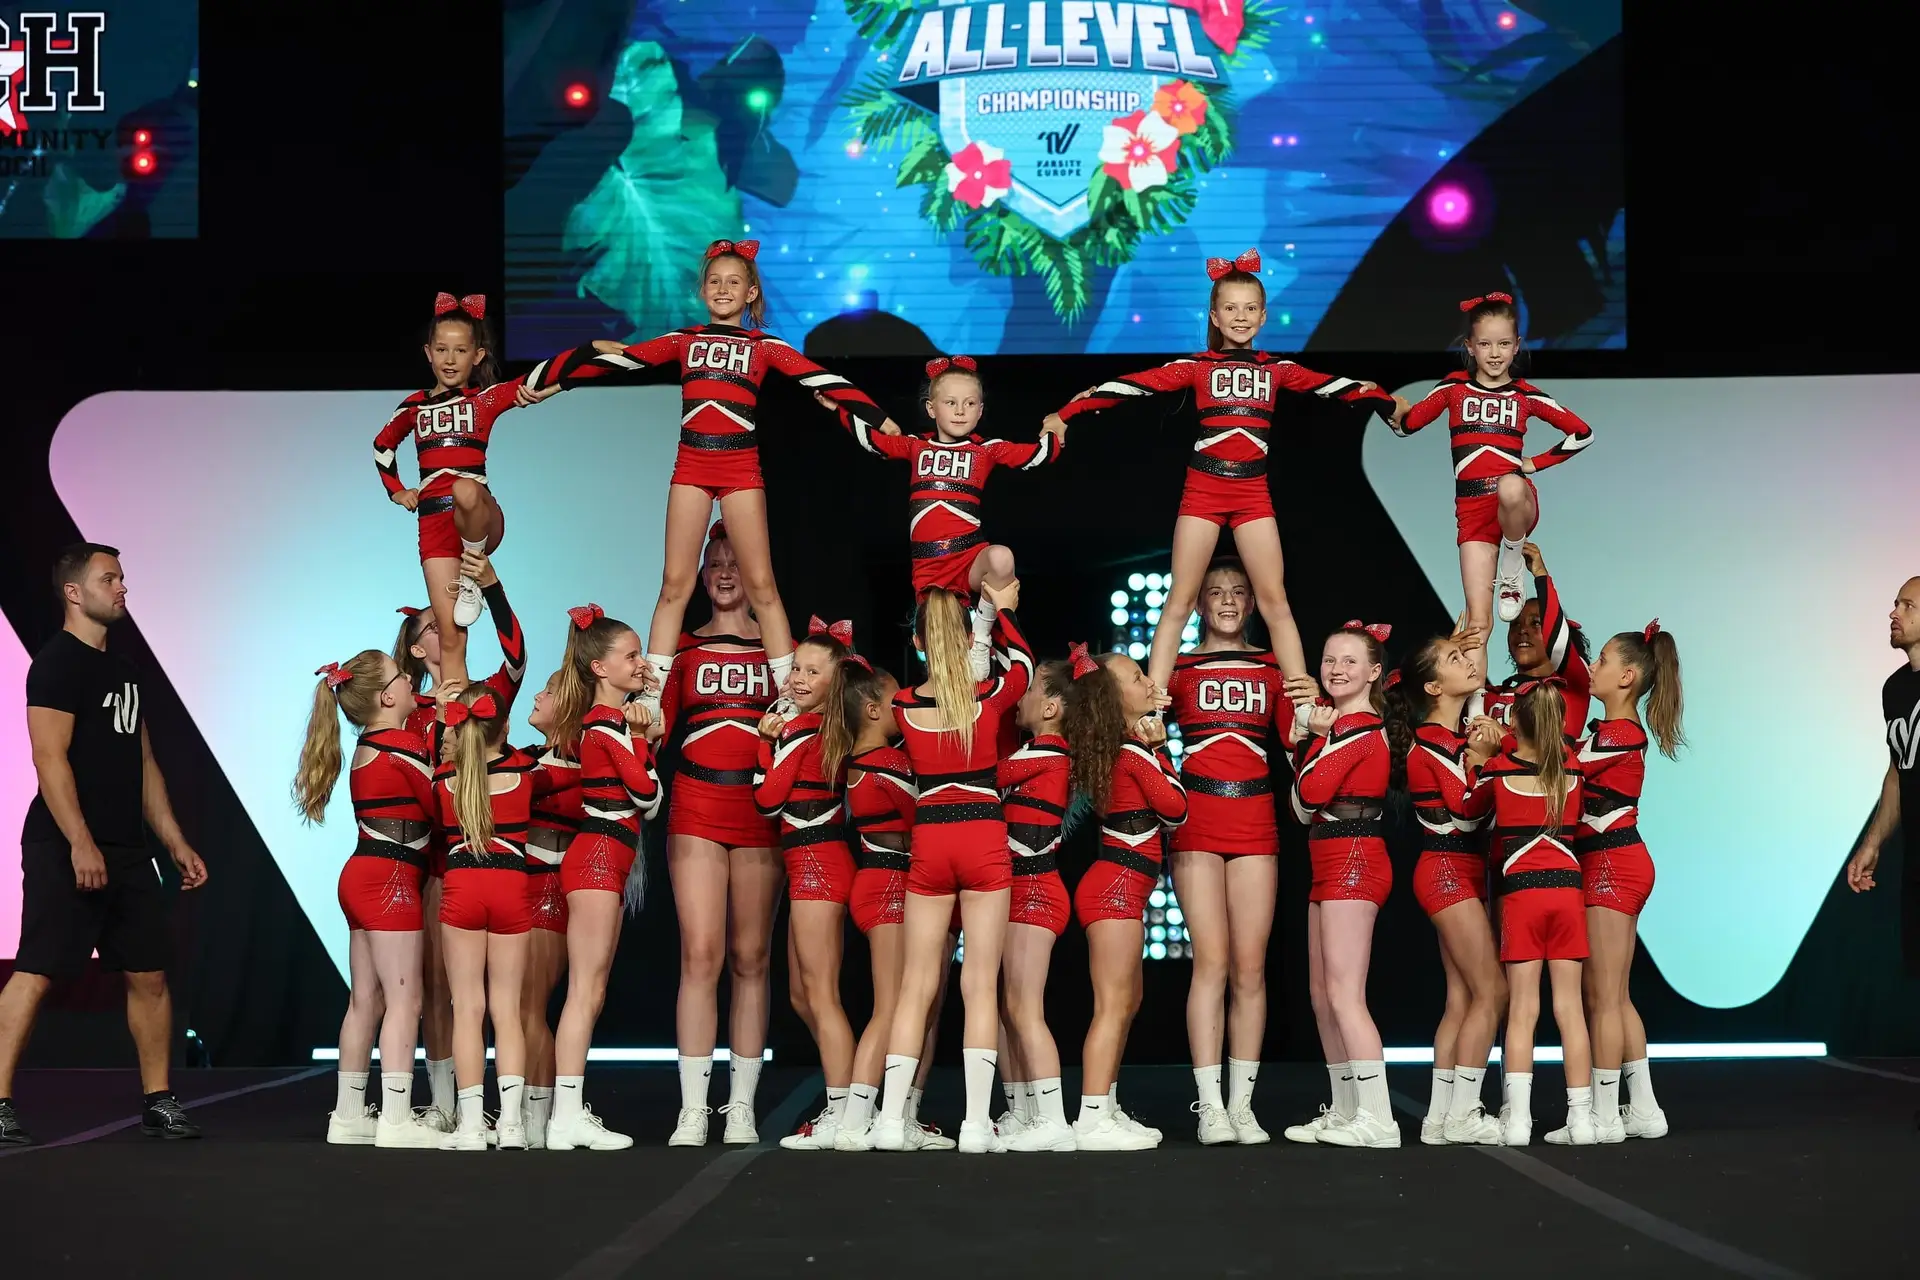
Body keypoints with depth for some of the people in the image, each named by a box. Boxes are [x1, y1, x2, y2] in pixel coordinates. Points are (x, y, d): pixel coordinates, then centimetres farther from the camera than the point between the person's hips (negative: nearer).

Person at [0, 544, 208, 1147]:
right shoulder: (58, 662, -8)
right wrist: (80, 844, -24)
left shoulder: (121, 668, 19)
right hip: (67, 848, -9)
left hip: (127, 849, 9)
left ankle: (158, 1102, 16)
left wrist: (175, 842, 18)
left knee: (150, 975, 9)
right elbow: (50, 758, -17)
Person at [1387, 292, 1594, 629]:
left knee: (1510, 487, -40)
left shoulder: (1527, 395, 8)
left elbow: (1583, 433, 13)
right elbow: (1407, 425, 9)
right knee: (1477, 623, -9)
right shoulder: (1455, 386, 9)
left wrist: (1536, 463, 7)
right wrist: (1392, 411, -8)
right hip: (1472, 509, 1)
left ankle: (1511, 570, -13)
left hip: (1517, 500, -1)